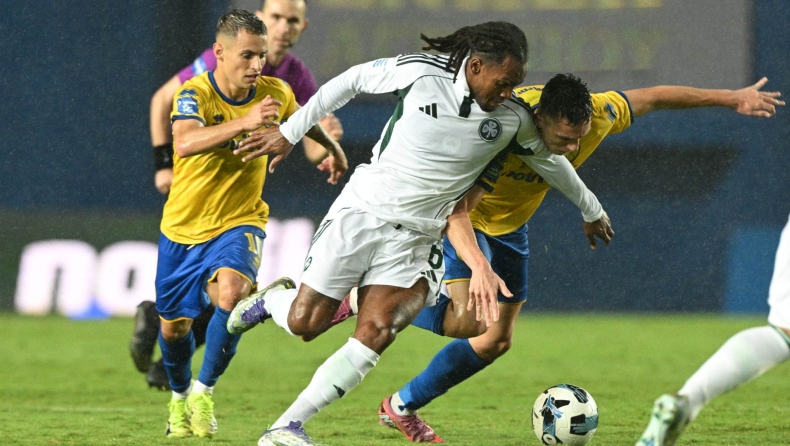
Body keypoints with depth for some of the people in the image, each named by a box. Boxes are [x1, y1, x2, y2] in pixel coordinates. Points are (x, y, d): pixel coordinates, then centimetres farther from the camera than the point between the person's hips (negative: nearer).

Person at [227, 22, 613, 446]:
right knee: (305, 323, -2)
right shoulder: (419, 72, -14)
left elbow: (550, 157, 17)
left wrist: (592, 210, 30)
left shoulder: (514, 118, -4)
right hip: (361, 212, -2)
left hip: (415, 238, 2)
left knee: (375, 332, -19)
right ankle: (272, 299, 36)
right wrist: (289, 132, 6)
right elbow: (350, 81, 2)